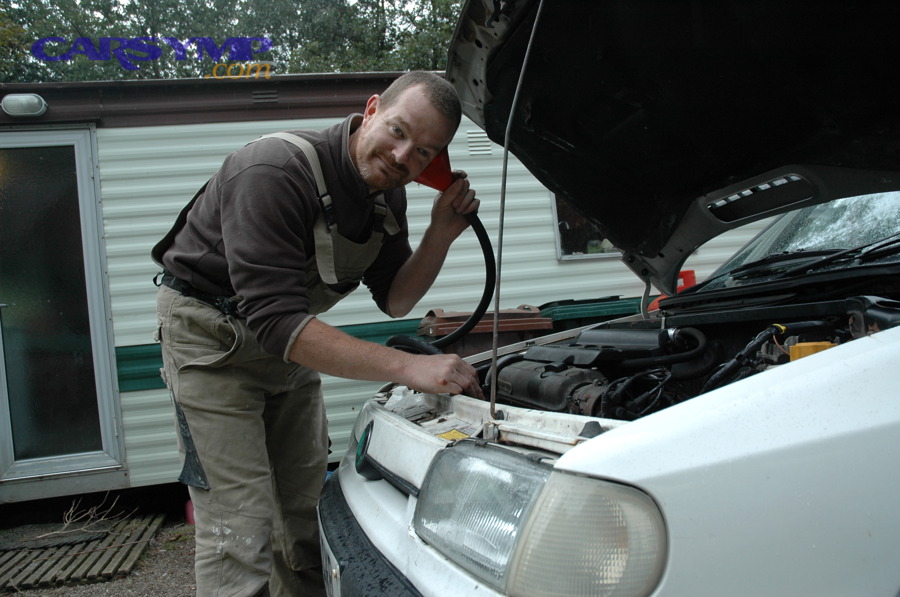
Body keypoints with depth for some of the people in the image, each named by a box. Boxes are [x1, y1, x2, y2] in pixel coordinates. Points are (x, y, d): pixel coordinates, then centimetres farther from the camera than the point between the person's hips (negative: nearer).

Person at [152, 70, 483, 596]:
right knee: (241, 537, -10)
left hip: (290, 341, 7)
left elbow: (394, 301, 0)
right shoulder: (275, 171, -31)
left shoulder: (388, 193, -6)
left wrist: (441, 235, -17)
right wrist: (410, 367, -41)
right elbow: (276, 321, -38)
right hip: (211, 335, -7)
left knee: (307, 514, 13)